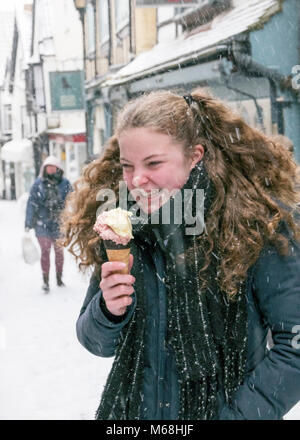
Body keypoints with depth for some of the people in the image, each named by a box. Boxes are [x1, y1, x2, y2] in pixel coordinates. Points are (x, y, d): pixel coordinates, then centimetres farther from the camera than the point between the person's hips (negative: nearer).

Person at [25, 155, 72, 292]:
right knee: (45, 252, -1)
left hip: (60, 224, 1)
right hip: (42, 225, -1)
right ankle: (45, 282, 4)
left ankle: (59, 278, 26)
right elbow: (31, 204, 0)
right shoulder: (38, 184, -2)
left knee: (59, 252, 12)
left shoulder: (64, 183, 0)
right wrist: (28, 223, -2)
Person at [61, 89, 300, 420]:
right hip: (134, 410, 4)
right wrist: (108, 312, -18)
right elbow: (98, 344, 2)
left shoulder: (256, 222, -17)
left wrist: (237, 414, -21)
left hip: (225, 408, -3)